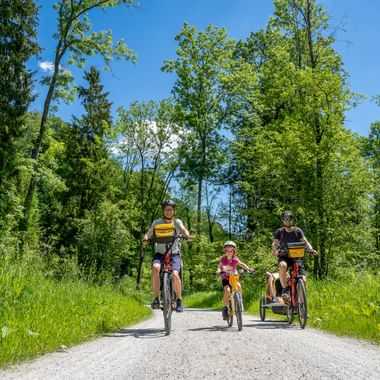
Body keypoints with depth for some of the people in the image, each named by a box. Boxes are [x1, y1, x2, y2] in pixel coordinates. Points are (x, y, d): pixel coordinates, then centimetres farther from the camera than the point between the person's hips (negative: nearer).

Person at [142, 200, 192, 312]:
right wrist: (145, 239, -31)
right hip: (159, 253, 1)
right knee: (155, 268, -30)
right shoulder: (157, 223, 5)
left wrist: (187, 235, -39)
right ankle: (156, 299, -23)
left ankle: (179, 300, 0)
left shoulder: (177, 222, 3)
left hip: (174, 254, -1)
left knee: (175, 274, -23)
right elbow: (149, 233, -8)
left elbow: (183, 229, -16)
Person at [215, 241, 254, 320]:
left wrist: (248, 269, -21)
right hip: (225, 278, -2)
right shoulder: (223, 259, -5)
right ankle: (225, 308, -14)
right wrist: (218, 271, -36)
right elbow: (219, 267, -14)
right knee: (227, 290, -27)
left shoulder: (235, 259, -2)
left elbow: (242, 264, -3)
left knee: (239, 286, -29)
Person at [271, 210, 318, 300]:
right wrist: (275, 251, -34)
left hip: (297, 257, 1)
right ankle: (285, 290, -27)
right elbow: (274, 243, -11)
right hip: (284, 257, -1)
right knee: (282, 265, -38)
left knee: (303, 279, -15)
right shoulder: (279, 232, 3)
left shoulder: (297, 231, 5)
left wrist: (311, 249, -28)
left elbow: (305, 241, -7)